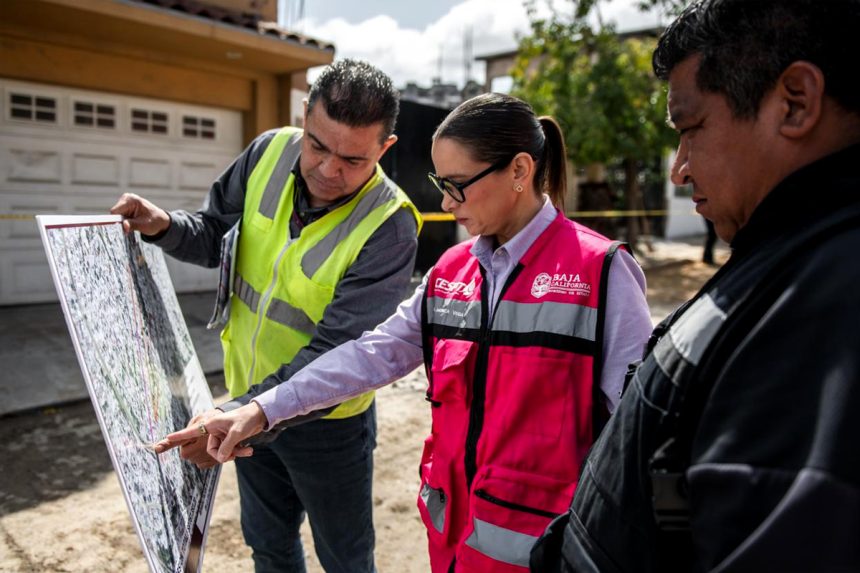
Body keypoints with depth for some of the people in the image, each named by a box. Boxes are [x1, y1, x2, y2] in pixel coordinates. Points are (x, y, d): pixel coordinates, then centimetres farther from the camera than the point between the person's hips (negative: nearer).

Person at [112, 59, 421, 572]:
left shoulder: (389, 227, -27)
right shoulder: (271, 152, -10)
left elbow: (336, 355, -29)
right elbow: (219, 235, 4)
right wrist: (167, 227, -17)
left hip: (325, 420, -5)